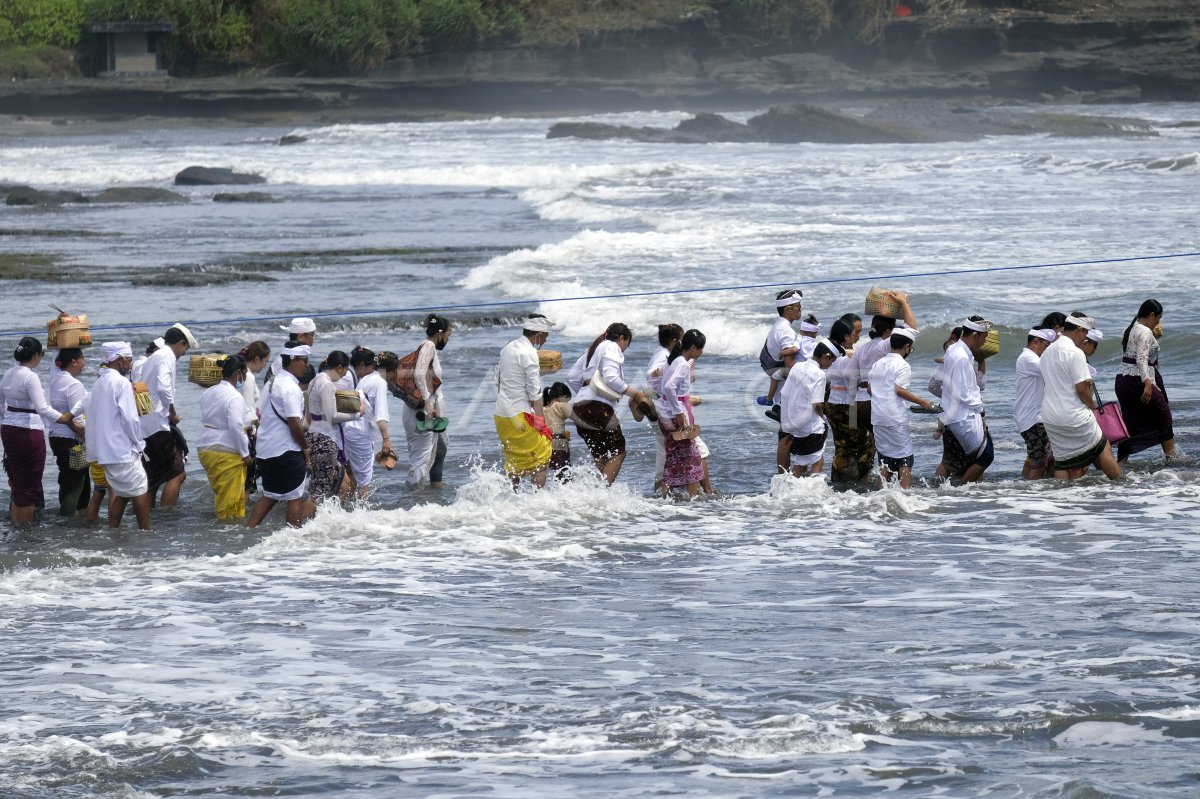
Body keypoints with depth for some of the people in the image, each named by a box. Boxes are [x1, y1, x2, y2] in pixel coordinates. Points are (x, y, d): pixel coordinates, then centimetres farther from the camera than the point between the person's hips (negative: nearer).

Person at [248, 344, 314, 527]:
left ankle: (248, 529, 13)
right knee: (295, 498, 0)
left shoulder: (272, 383, 15)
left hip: (266, 449, 9)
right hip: (286, 451, -9)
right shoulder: (290, 388, -16)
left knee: (270, 495, 17)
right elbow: (294, 423, -22)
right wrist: (306, 447, -7)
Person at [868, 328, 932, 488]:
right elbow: (899, 389, -18)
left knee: (885, 458, 13)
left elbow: (869, 388, 13)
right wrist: (922, 402, -14)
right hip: (896, 419, -7)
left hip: (877, 417, 7)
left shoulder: (878, 363, 13)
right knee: (905, 458, 1)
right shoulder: (903, 365, -8)